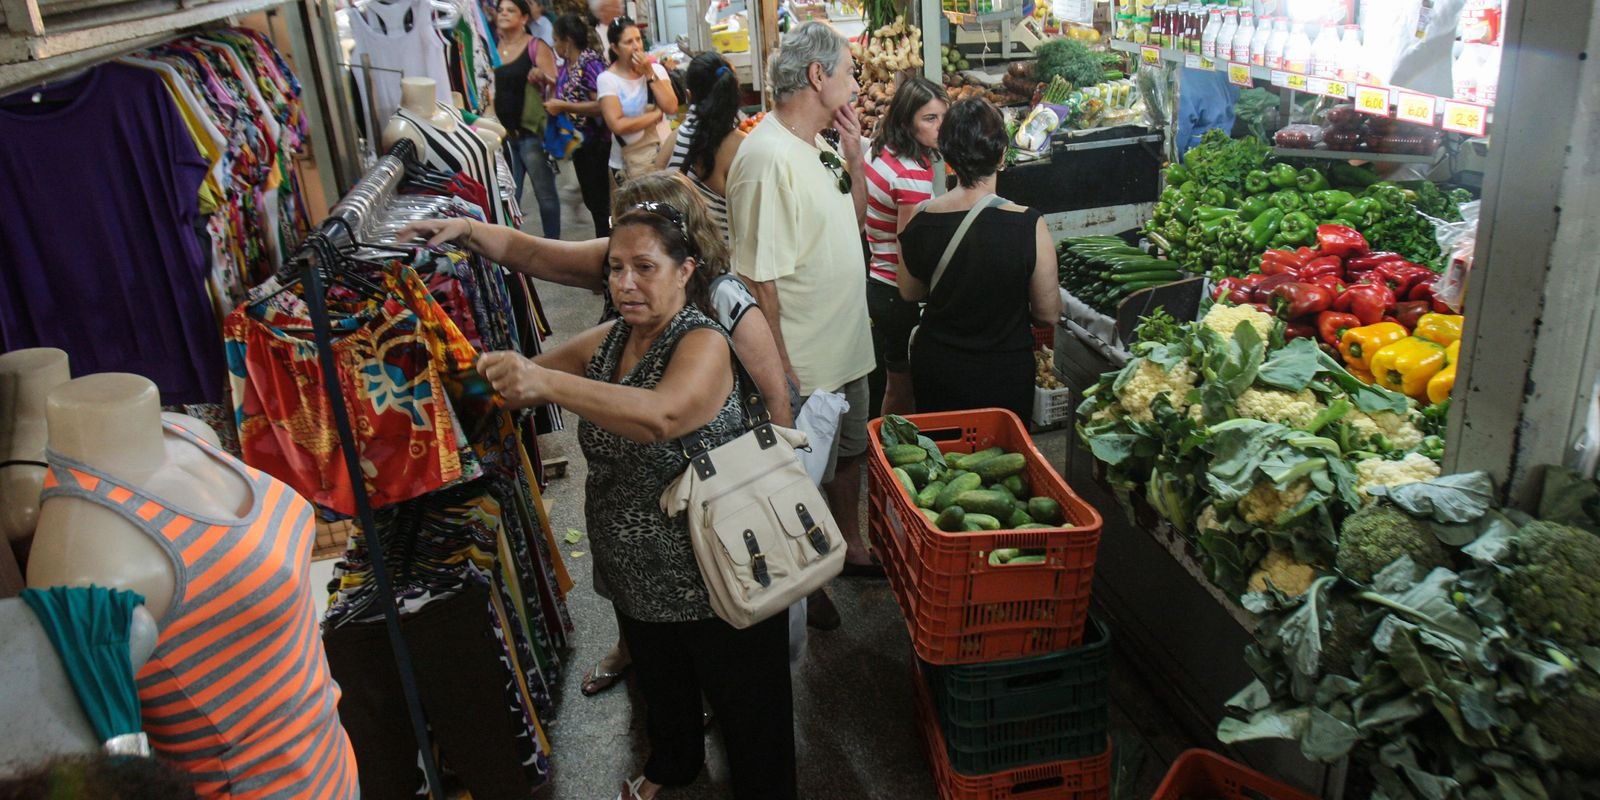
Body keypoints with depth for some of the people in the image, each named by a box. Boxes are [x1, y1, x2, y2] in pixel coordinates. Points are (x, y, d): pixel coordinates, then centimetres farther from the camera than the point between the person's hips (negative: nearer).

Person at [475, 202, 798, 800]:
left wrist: (545, 381, -52)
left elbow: (660, 415, -44)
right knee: (660, 684, 31)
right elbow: (528, 380, 8)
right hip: (637, 575, 8)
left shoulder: (703, 344, -24)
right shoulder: (610, 340, 0)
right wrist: (499, 370, -14)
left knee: (745, 706, 13)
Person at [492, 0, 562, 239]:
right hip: (503, 132, 5)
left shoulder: (536, 46, -3)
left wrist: (541, 76, -32)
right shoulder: (492, 48, 10)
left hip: (531, 132, -4)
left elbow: (555, 84, -11)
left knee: (545, 193, 0)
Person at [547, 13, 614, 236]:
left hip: (595, 143, -9)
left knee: (599, 201, -3)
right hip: (578, 140, 9)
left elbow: (601, 105, -26)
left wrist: (563, 106, -21)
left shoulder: (591, 63, -17)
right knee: (590, 198, 16)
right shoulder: (568, 64, 9)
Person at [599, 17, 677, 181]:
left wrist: (650, 73, -14)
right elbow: (618, 125, -20)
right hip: (629, 162, -3)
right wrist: (657, 115, -12)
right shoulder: (607, 79, -9)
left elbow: (671, 107, -12)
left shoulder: (656, 69, 2)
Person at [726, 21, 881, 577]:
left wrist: (853, 157, 1)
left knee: (848, 453, 24)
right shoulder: (769, 157, -25)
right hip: (802, 365, -9)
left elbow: (854, 222, 17)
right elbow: (758, 278, -26)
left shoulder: (820, 147, 5)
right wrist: (780, 373, -23)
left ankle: (851, 548, 45)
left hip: (847, 348, 9)